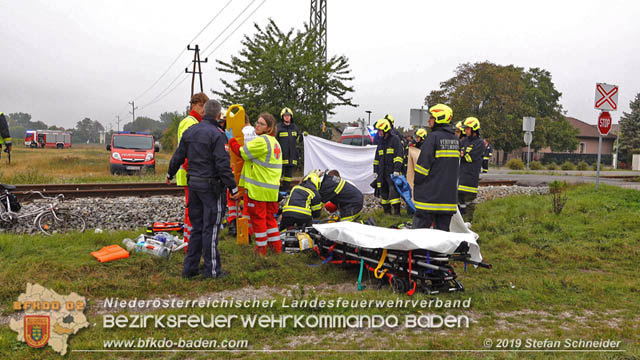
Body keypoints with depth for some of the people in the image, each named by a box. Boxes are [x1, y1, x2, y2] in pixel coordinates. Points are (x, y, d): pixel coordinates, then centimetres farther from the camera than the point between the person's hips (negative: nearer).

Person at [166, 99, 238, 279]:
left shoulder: (189, 131, 8)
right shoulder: (217, 135, -14)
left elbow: (178, 156, 15)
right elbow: (223, 165, -18)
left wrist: (170, 174, 31)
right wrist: (233, 188, -13)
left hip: (193, 183, 7)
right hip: (211, 186, -7)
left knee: (197, 226, 15)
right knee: (210, 228, 0)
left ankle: (190, 267, 19)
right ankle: (212, 269, 7)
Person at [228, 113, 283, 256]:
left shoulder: (262, 141, -15)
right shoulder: (274, 142, 15)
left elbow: (242, 152, -11)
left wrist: (231, 139, 2)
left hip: (258, 188, -9)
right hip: (272, 187, 9)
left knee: (258, 217, 3)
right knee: (270, 216, 17)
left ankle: (261, 248, 12)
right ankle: (276, 246, 22)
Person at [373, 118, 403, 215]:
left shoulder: (395, 139, -3)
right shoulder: (381, 141, 18)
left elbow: (398, 155, -10)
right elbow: (377, 157, 24)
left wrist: (396, 170, -18)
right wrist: (375, 170, 18)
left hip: (392, 172, -7)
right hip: (382, 172, 7)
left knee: (393, 191, -13)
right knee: (383, 191, 8)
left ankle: (397, 212, -10)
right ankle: (387, 211, 16)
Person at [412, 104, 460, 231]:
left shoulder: (433, 137, -11)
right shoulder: (456, 139, 12)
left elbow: (424, 163, -13)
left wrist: (417, 182, -3)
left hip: (430, 194, -7)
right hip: (449, 193, 7)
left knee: (421, 226, -3)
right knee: (443, 228, 11)